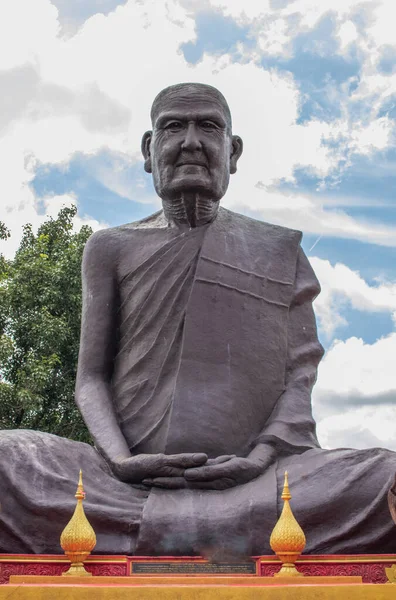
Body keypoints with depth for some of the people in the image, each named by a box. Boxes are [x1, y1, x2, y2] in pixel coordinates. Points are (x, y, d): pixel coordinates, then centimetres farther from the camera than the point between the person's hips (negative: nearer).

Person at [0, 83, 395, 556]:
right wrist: (120, 459, -11)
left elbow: (300, 373, 7)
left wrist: (261, 456, -12)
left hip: (250, 482, 1)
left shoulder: (279, 250, 15)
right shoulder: (112, 248, 15)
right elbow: (92, 375, 9)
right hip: (133, 482, 0)